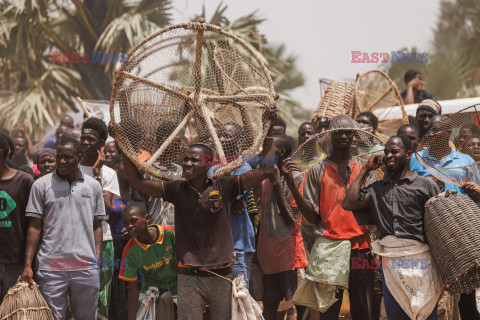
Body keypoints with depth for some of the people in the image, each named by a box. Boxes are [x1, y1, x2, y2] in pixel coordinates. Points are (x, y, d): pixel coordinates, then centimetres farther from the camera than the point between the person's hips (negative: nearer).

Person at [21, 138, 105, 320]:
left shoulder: (93, 186, 10)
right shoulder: (42, 185, 4)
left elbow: (97, 226, 14)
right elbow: (35, 227, 3)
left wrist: (97, 261, 5)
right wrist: (28, 265, -4)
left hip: (86, 268, 2)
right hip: (51, 267, -2)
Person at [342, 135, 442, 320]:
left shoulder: (426, 186, 4)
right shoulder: (377, 189, 15)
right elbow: (348, 204, 2)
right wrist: (366, 170, 9)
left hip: (420, 262, -4)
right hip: (389, 262, 4)